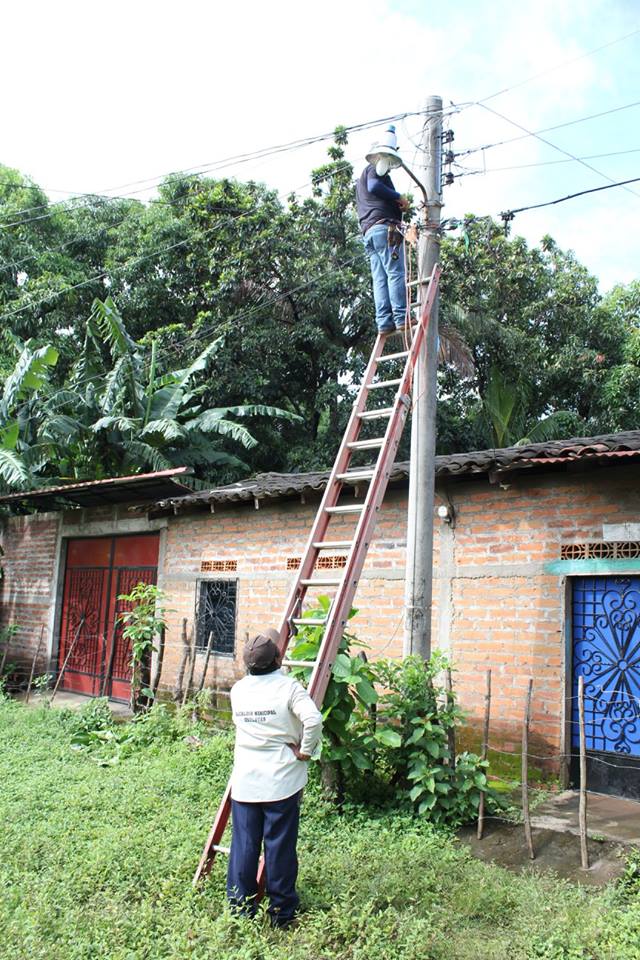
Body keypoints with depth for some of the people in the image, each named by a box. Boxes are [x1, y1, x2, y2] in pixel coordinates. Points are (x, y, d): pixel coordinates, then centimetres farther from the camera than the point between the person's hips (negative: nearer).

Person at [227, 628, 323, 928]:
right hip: (281, 781, -3)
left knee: (243, 846, 11)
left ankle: (239, 910, 21)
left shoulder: (238, 690, 4)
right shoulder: (288, 686, -11)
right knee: (280, 847, 7)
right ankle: (282, 912, 18)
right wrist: (305, 750, -10)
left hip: (244, 782, 4)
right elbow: (313, 719, -25)